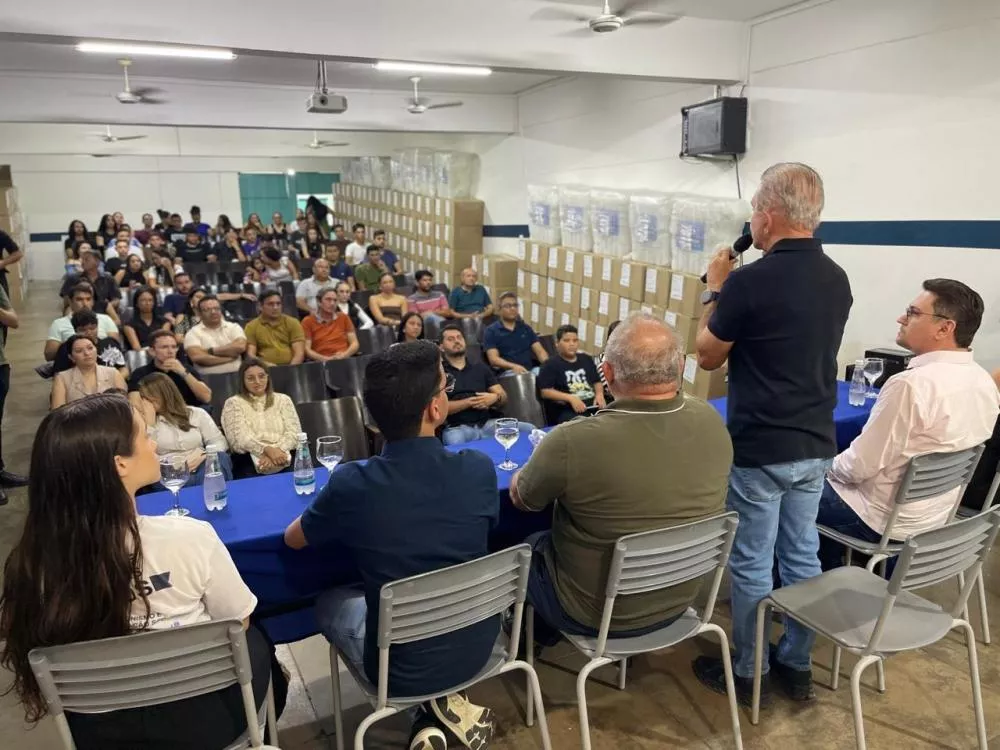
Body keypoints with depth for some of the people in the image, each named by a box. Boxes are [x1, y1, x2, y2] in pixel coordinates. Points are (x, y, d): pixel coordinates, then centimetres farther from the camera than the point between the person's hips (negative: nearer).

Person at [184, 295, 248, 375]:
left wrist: (210, 351, -6)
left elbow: (240, 346, -7)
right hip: (208, 377, -2)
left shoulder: (233, 327, 12)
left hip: (236, 374, 2)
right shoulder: (193, 333, 6)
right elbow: (197, 357, -10)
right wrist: (230, 356, -7)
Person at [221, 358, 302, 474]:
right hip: (248, 460, -1)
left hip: (281, 455, 2)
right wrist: (268, 450, -19)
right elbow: (239, 438, -4)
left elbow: (294, 432, 4)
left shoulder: (283, 400, 16)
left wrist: (276, 451, -14)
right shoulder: (233, 403, 10)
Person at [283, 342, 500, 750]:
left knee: (329, 602, 25)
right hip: (477, 648, 3)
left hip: (402, 670, -3)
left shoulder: (352, 483, -24)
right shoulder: (480, 469, -19)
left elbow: (292, 539, -2)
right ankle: (445, 703, 17)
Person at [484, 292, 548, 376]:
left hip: (529, 370, 5)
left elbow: (540, 351, 12)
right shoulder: (491, 330, 6)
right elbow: (493, 359, -6)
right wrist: (513, 366, -24)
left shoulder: (526, 328, 19)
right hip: (507, 373, -5)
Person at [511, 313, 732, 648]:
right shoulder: (711, 423, -18)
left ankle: (538, 633, 46)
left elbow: (520, 497, -11)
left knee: (526, 548, 24)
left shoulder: (572, 442, -34)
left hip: (597, 615, -5)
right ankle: (544, 627, 45)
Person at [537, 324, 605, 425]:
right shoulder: (551, 364, 3)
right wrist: (570, 398, -15)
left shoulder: (586, 359, 24)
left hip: (592, 405, 6)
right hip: (566, 410, -6)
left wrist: (599, 394, 5)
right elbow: (545, 392, -5)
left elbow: (597, 382, 28)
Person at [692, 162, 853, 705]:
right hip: (815, 444, 7)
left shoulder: (750, 280, -20)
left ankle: (749, 673, 23)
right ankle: (797, 666, 32)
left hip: (759, 448, -7)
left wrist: (715, 289, 4)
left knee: (751, 563, 7)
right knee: (801, 555, 17)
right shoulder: (837, 280, 4)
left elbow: (707, 357, -7)